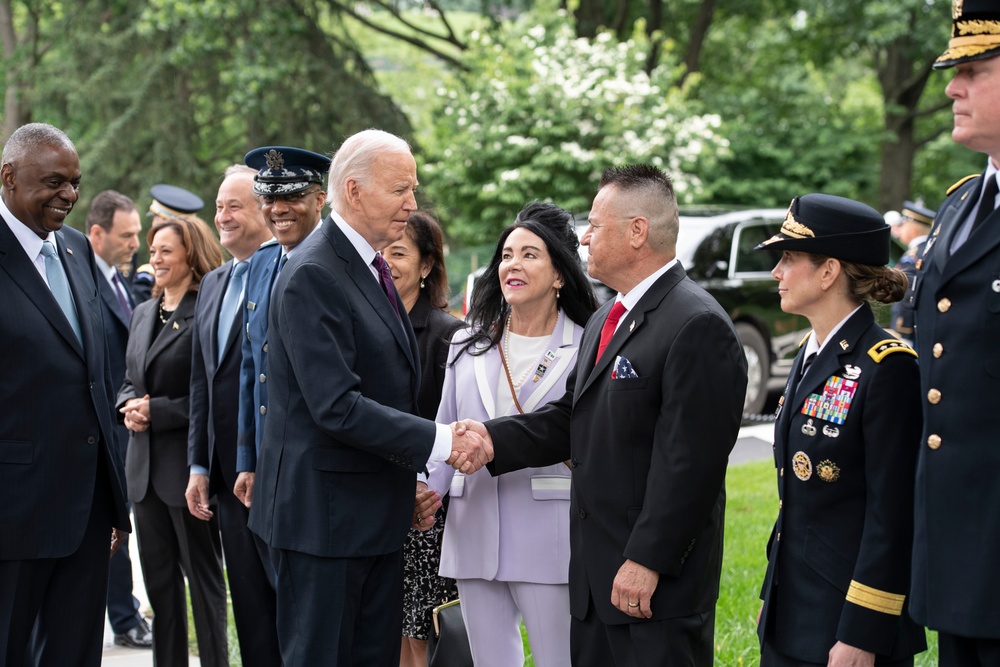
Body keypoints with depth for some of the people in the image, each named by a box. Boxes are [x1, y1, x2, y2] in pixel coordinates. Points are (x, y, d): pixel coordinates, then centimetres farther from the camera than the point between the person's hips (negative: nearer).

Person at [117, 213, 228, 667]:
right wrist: (130, 404, -3)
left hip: (188, 464, -8)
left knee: (203, 578, 3)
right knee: (159, 579, 13)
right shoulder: (143, 313, 13)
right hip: (146, 465, 8)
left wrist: (157, 411, -18)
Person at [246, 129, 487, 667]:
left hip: (375, 515, 9)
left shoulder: (371, 268, 14)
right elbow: (337, 407, -24)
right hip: (323, 515, -9)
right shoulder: (312, 276, -17)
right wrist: (439, 441, -22)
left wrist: (412, 478, 13)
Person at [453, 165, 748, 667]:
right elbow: (571, 418, 15)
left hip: (658, 584, -9)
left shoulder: (698, 326, -16)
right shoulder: (604, 321, 17)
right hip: (594, 575, 9)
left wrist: (646, 562, -21)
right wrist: (495, 439, -1)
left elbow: (688, 461, -21)